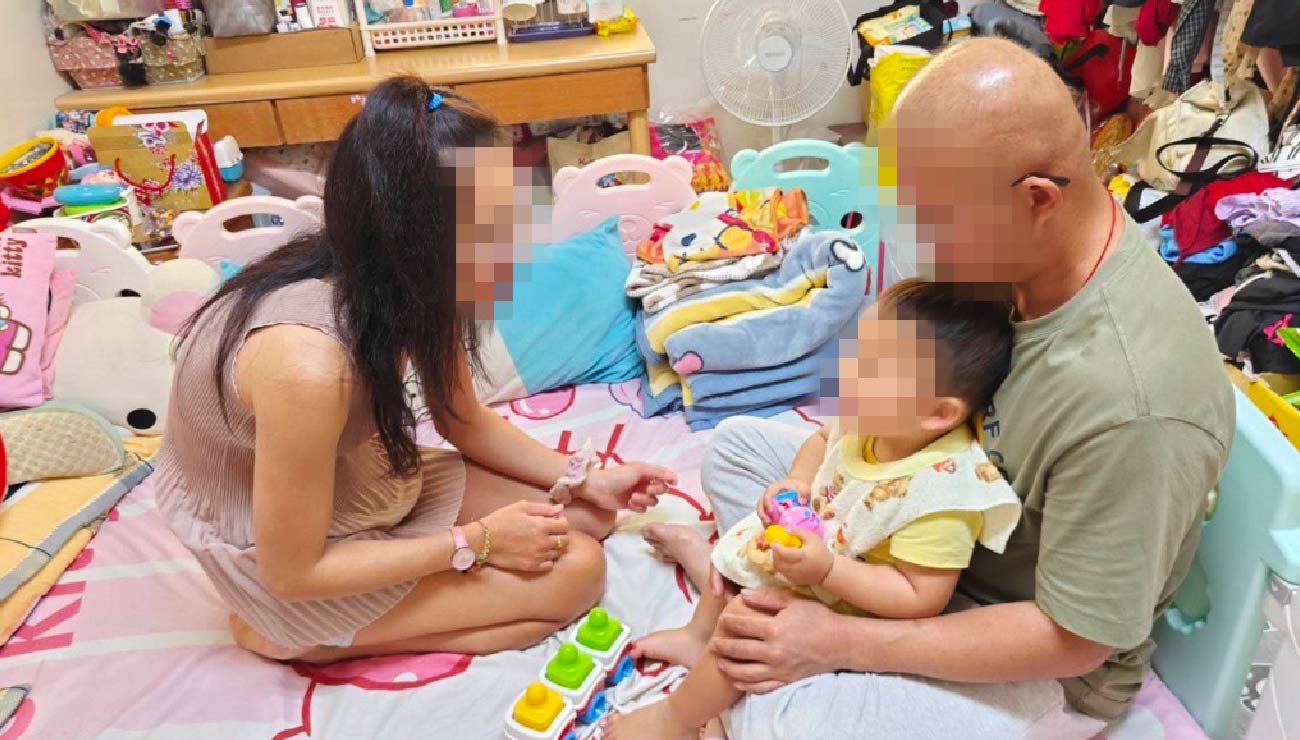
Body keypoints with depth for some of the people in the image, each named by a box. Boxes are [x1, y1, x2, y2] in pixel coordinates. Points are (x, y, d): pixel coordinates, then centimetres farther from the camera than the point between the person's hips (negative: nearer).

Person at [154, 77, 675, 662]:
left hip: (358, 478, 7)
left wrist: (585, 481, -3)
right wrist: (476, 542, -20)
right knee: (575, 572, -11)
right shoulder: (307, 364, -38)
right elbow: (292, 572, -25)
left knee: (585, 520, 7)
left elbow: (464, 420, 3)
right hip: (278, 555, -7)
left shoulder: (405, 286, -15)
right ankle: (302, 638, -1)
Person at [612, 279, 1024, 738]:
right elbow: (822, 440, 7)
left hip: (849, 602, -8)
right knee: (735, 550, 17)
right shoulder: (871, 419, -16)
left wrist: (827, 569, -38)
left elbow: (922, 600, -31)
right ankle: (699, 639, 43)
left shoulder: (938, 493, -37)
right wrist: (796, 483, -12)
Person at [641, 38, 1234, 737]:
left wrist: (842, 642, -25)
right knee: (736, 442, 7)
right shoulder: (1008, 248, -16)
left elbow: (1074, 642, -27)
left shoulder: (1131, 403, -38)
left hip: (1044, 666, -6)